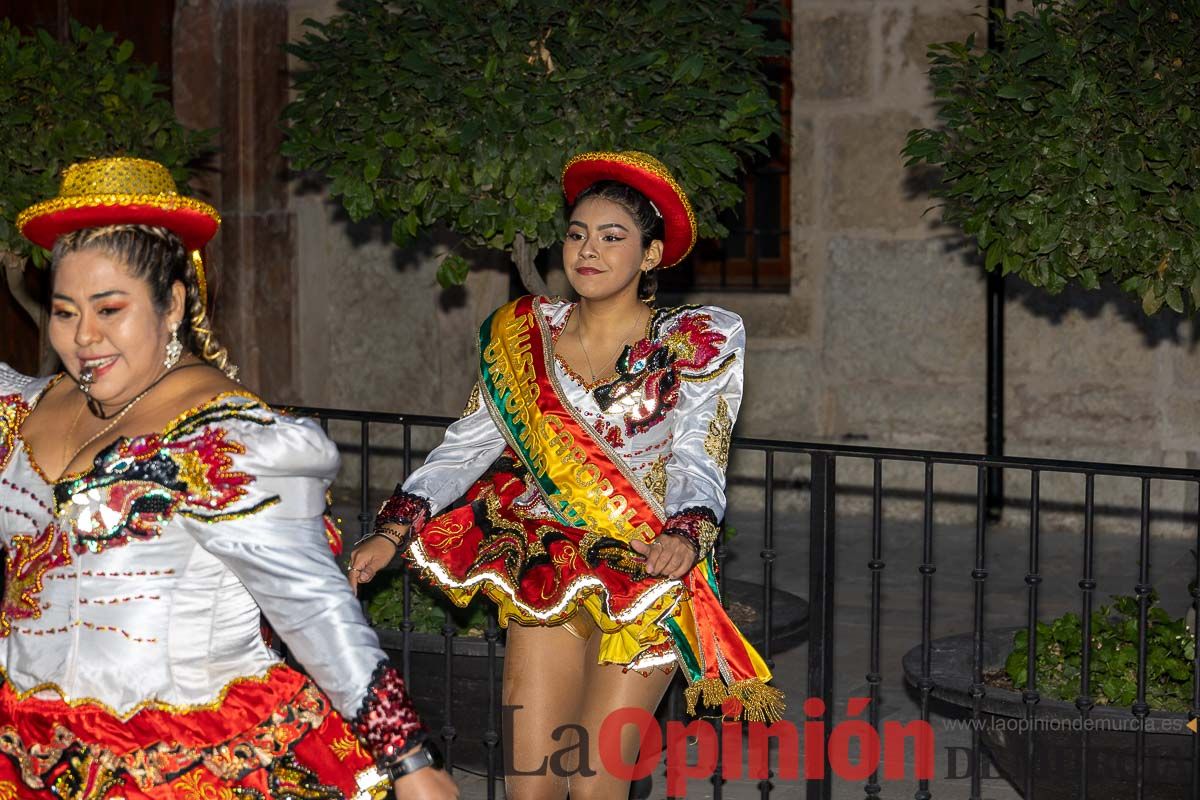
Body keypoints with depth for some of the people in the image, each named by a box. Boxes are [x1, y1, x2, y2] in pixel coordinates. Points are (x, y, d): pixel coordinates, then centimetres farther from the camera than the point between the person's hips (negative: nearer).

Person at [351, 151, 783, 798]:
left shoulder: (700, 343, -4)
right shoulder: (525, 336, 4)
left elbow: (697, 462, -12)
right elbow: (467, 446, 2)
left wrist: (684, 534, -33)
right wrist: (392, 532, -10)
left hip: (648, 579, -3)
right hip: (545, 572, 3)